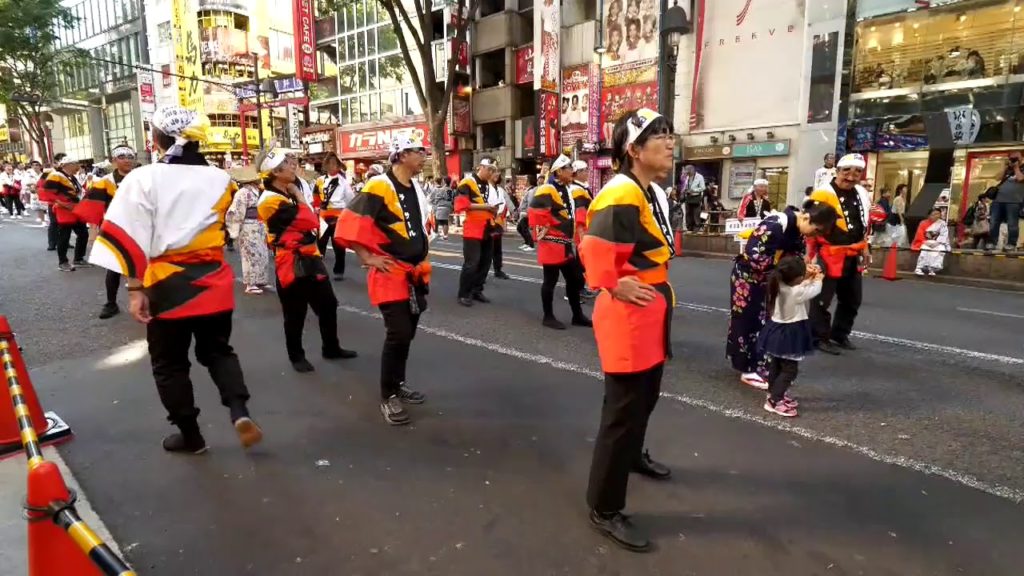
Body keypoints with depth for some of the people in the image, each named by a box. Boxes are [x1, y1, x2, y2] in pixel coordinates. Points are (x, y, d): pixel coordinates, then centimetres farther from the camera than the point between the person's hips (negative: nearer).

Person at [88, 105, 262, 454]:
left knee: (170, 363, 13)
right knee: (218, 351, 18)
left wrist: (135, 288, -7)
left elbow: (132, 237, -11)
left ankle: (190, 435, 22)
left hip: (167, 284, -3)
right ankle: (239, 412, -2)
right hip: (213, 282, 3)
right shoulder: (220, 180, 0)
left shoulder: (143, 179, -9)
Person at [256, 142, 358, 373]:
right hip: (292, 263, -9)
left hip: (310, 258, 9)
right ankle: (296, 356, 21)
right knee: (295, 314, 4)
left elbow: (311, 223, 22)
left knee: (328, 304, 14)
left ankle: (331, 348, 29)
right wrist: (299, 197, -9)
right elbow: (310, 222, -22)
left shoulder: (289, 192, 13)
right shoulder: (270, 200, -18)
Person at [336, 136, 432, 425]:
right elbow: (350, 223, -19)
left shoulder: (416, 188, 12)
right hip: (390, 273, -8)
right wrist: (367, 258, -17)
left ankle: (399, 383, 31)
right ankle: (388, 397, 4)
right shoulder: (379, 187, -16)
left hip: (415, 272, 8)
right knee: (398, 334, -10)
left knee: (407, 332, 15)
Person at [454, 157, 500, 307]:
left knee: (485, 262, 11)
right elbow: (461, 205, -20)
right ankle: (463, 294, 3)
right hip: (473, 230, -8)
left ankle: (477, 291, 24)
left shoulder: (489, 185, 15)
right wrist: (482, 206, -22)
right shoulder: (467, 183, -10)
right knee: (471, 263, -9)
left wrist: (492, 209, 6)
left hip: (487, 229, 8)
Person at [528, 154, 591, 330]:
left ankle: (577, 315, 23)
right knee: (551, 280, -1)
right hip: (552, 244, -10)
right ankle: (548, 317, 11)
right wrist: (543, 234, -17)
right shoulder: (547, 190, -15)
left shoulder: (566, 190, 16)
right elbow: (536, 213, -23)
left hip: (566, 243, 10)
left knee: (574, 279, 13)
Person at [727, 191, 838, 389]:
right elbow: (753, 254, -32)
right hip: (748, 275, -8)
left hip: (768, 278, 8)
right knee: (750, 321, 0)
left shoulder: (800, 230, -4)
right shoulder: (775, 224, -31)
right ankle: (749, 369, 10)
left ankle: (763, 365, 21)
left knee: (768, 320, 11)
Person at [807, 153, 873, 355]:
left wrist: (865, 248, 20)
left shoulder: (863, 195, 9)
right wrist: (810, 255, -17)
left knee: (852, 300, 17)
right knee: (822, 299, -1)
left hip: (853, 257, 8)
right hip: (828, 255, -8)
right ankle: (820, 338, 11)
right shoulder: (824, 194, -16)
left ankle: (840, 335, 31)